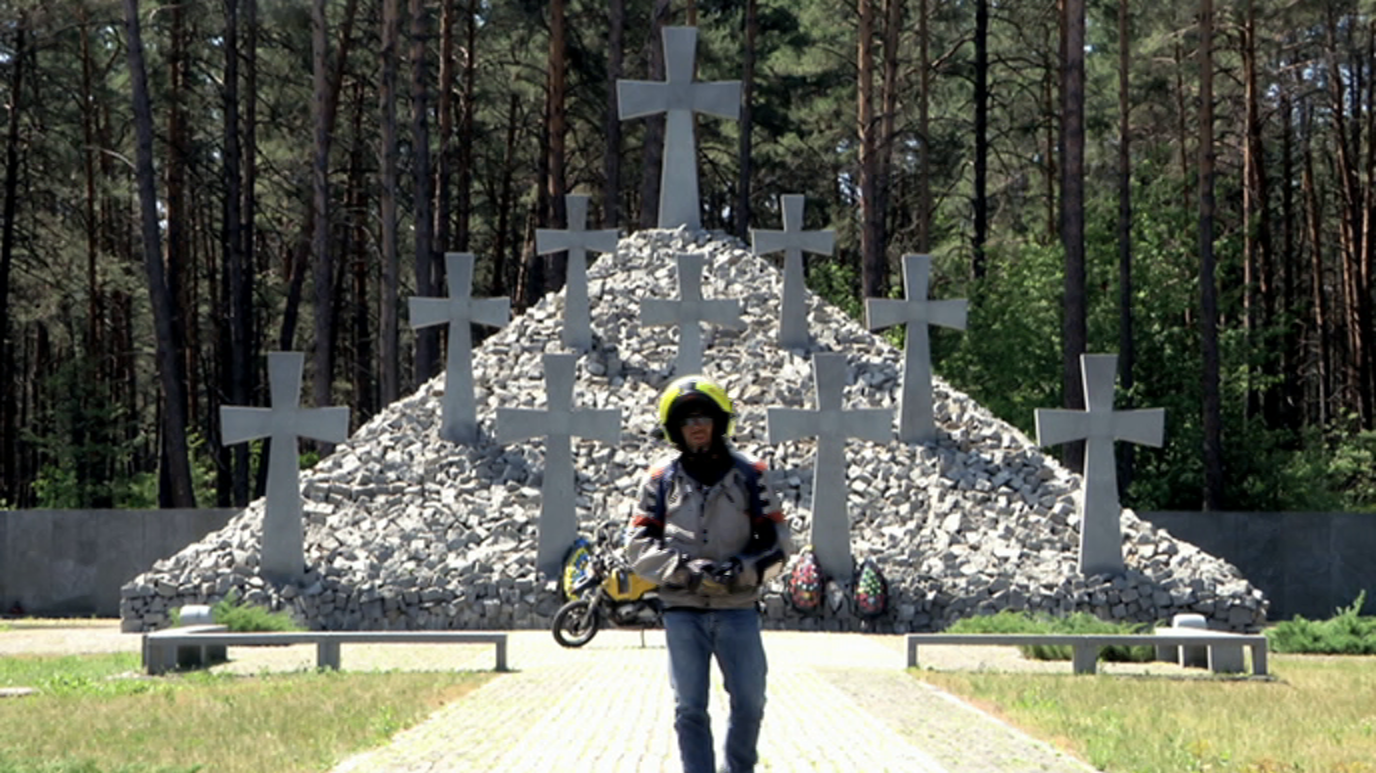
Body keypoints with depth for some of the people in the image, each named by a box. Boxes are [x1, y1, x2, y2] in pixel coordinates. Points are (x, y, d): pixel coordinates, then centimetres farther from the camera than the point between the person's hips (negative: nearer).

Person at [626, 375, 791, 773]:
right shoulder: (662, 479, 6)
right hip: (683, 609, -1)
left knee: (749, 703, 4)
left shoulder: (747, 475, 7)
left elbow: (776, 541, 6)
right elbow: (639, 544, 2)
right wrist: (683, 569, -14)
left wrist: (742, 571, -12)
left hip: (738, 609, 1)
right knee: (690, 708, 0)